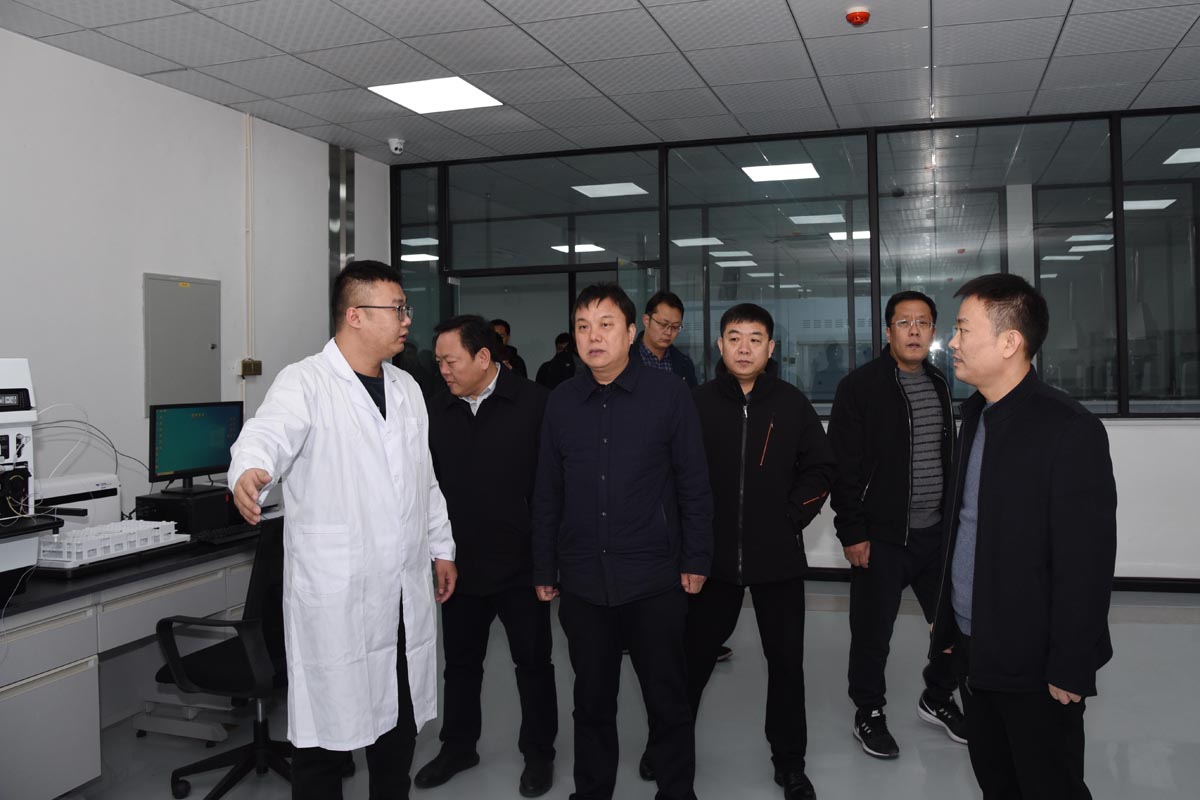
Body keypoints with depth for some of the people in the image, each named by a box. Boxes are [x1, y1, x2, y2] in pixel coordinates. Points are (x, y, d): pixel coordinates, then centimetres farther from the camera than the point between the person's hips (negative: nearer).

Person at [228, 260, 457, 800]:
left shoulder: (406, 389, 13)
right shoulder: (305, 382, -9)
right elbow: (269, 434, -29)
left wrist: (442, 547, 21)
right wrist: (251, 472, -51)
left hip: (407, 593, 6)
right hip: (335, 598, -6)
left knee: (400, 725, 16)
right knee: (328, 734, 4)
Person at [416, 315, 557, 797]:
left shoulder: (535, 404, -12)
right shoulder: (438, 410, 1)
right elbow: (429, 483, 8)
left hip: (520, 563, -4)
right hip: (460, 563, 4)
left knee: (533, 662, 12)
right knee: (461, 662, 18)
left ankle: (538, 753, 29)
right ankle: (458, 747, 37)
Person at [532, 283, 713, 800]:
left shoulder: (669, 394, -4)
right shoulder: (561, 402, 4)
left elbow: (693, 485, -2)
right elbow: (547, 494, 8)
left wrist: (696, 560, -4)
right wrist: (544, 570, 8)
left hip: (654, 582, -2)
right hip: (583, 583, 3)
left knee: (667, 700, 10)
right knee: (591, 701, 14)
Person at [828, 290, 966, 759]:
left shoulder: (938, 385, 11)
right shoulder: (860, 386, -9)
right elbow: (842, 467, -12)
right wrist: (851, 532, -15)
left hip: (937, 532, 6)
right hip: (881, 537, -6)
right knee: (873, 632, 5)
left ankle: (938, 699, 36)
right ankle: (869, 714, 25)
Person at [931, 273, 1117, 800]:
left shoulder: (1070, 431, -17)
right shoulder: (978, 412, 8)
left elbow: (1085, 562, -18)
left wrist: (1070, 671, -17)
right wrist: (949, 620, 13)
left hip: (1033, 664, -7)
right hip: (973, 649, 7)